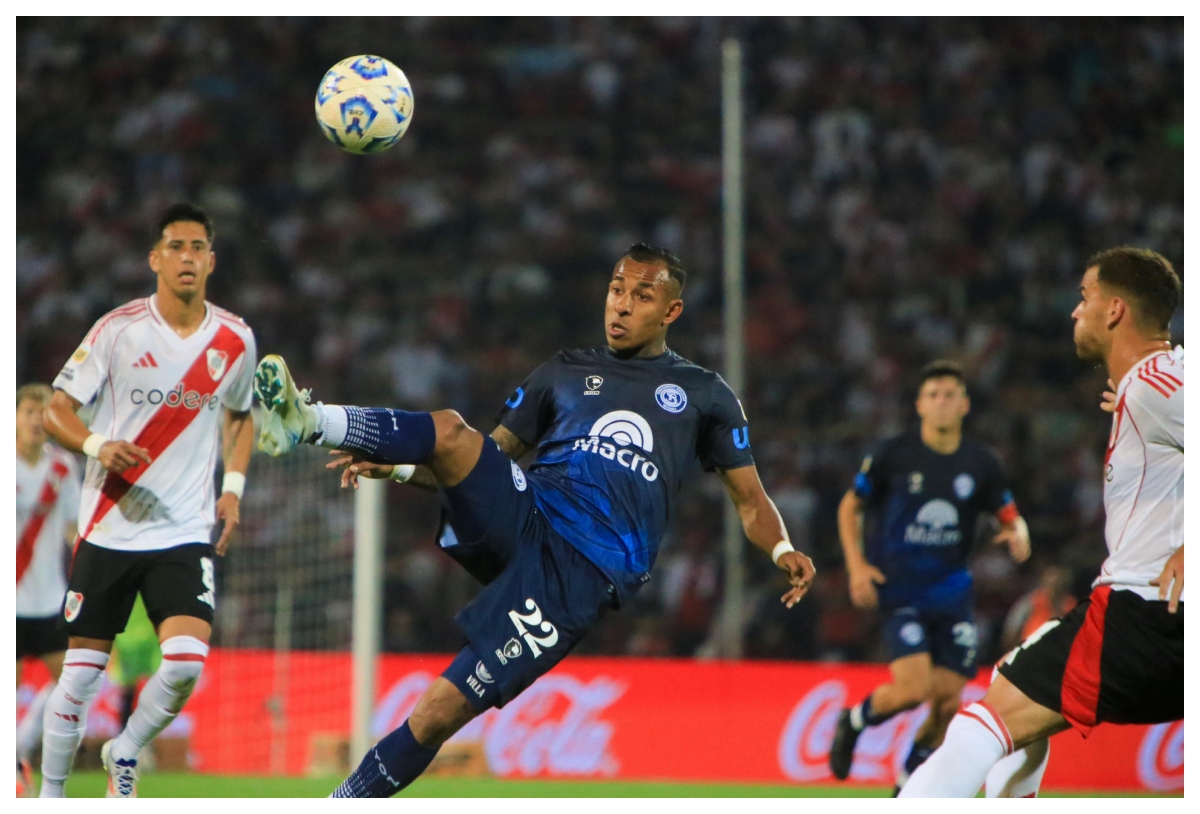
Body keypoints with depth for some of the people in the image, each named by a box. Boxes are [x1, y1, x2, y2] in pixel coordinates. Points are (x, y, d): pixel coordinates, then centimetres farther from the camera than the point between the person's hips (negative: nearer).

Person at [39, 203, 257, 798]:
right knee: (82, 672, 0)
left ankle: (125, 753, 11)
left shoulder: (235, 340, 5)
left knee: (187, 662, -17)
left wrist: (233, 486, 9)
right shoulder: (119, 329, -5)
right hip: (108, 527, -2)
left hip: (185, 533, 2)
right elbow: (56, 410, -2)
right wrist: (98, 446, -22)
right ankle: (48, 793, 18)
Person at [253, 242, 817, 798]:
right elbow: (489, 459, 24)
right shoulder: (564, 373, 23)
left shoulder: (705, 395, 16)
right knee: (450, 430, -27)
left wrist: (782, 550, -4)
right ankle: (306, 422, -45)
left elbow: (749, 499, 17)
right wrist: (396, 468, 9)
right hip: (521, 517, 3)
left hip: (582, 572, -3)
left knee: (441, 712, -15)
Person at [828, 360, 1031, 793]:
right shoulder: (892, 455, -5)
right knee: (913, 688, -20)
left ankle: (908, 787, 22)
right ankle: (854, 720, 12)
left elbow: (1009, 515, 13)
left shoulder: (981, 464, 2)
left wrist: (1018, 533, -12)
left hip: (952, 593, 3)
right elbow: (850, 505, 6)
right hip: (898, 590, -3)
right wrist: (857, 566, -6)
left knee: (948, 701, -1)